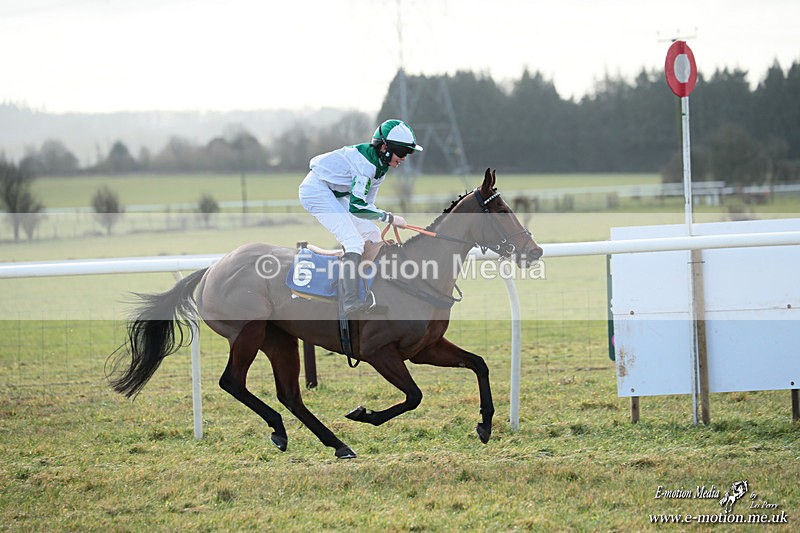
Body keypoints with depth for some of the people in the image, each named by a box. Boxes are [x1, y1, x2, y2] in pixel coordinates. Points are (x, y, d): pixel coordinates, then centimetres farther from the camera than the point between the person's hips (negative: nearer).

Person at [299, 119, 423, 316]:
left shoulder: (380, 165, 5)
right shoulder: (365, 162, -25)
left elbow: (367, 203, 12)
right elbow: (356, 207, -29)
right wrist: (390, 218, -24)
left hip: (333, 195, 11)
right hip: (316, 190, -11)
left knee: (371, 234, 8)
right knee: (353, 241, -21)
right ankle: (350, 300, -31)